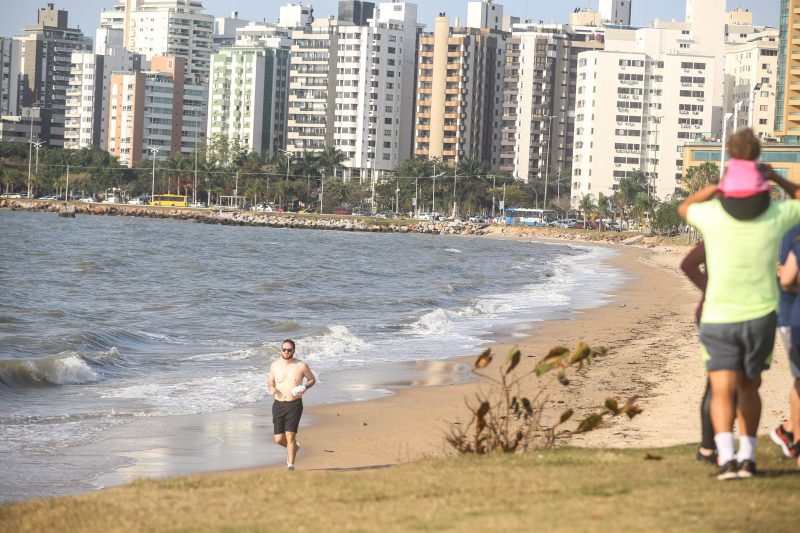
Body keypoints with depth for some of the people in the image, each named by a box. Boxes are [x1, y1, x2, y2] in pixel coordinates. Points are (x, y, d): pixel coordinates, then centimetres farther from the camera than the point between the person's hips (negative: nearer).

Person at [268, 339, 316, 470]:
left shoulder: (301, 366, -3)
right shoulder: (275, 365, 5)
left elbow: (312, 379, 12)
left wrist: (304, 387, -9)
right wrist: (271, 389, -2)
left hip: (294, 405, -3)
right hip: (278, 405, 3)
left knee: (290, 436, -15)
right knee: (279, 439, 4)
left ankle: (291, 465, -7)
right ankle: (294, 447, 36)